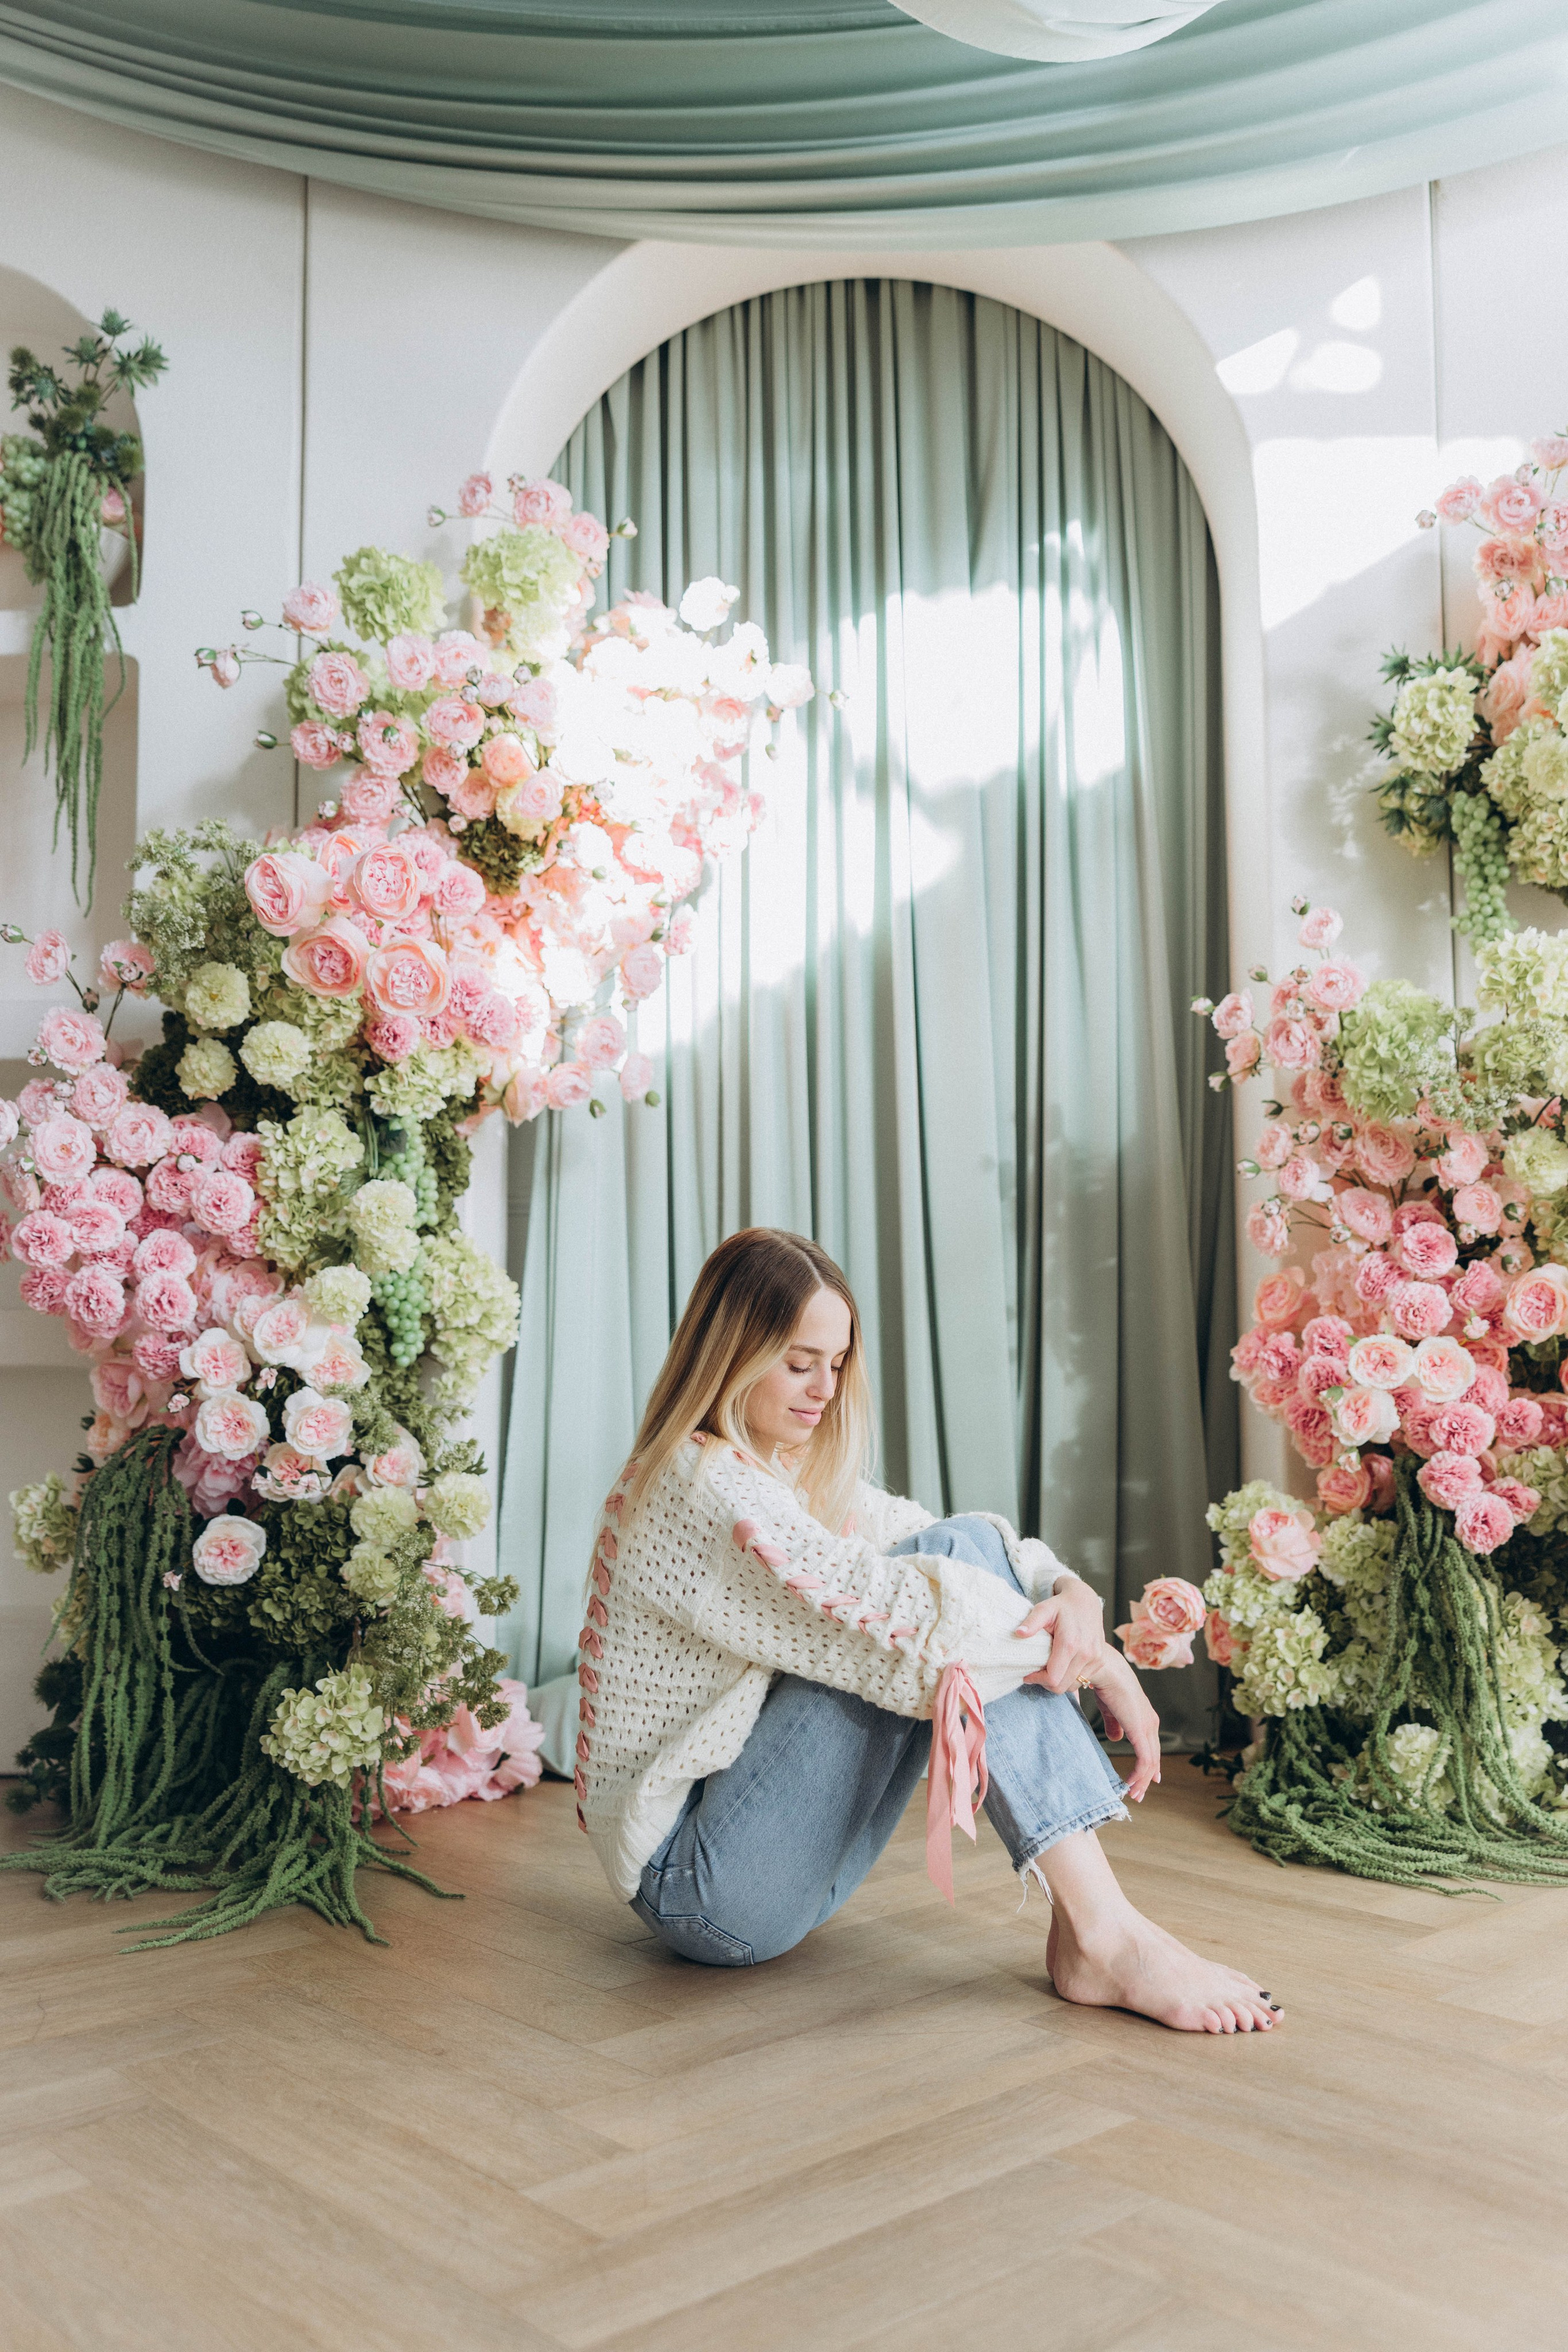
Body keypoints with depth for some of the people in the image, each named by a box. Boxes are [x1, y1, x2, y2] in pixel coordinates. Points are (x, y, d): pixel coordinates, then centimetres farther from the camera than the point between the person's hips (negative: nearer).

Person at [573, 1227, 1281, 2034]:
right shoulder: (695, 1484, -16)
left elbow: (986, 1547, 6)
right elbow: (880, 1607, -26)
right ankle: (1106, 1936, -24)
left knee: (973, 1551, -7)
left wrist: (1072, 1593, -18)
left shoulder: (808, 1476, 14)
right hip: (696, 1887, -9)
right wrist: (1096, 1661, -18)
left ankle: (1081, 1933, -17)